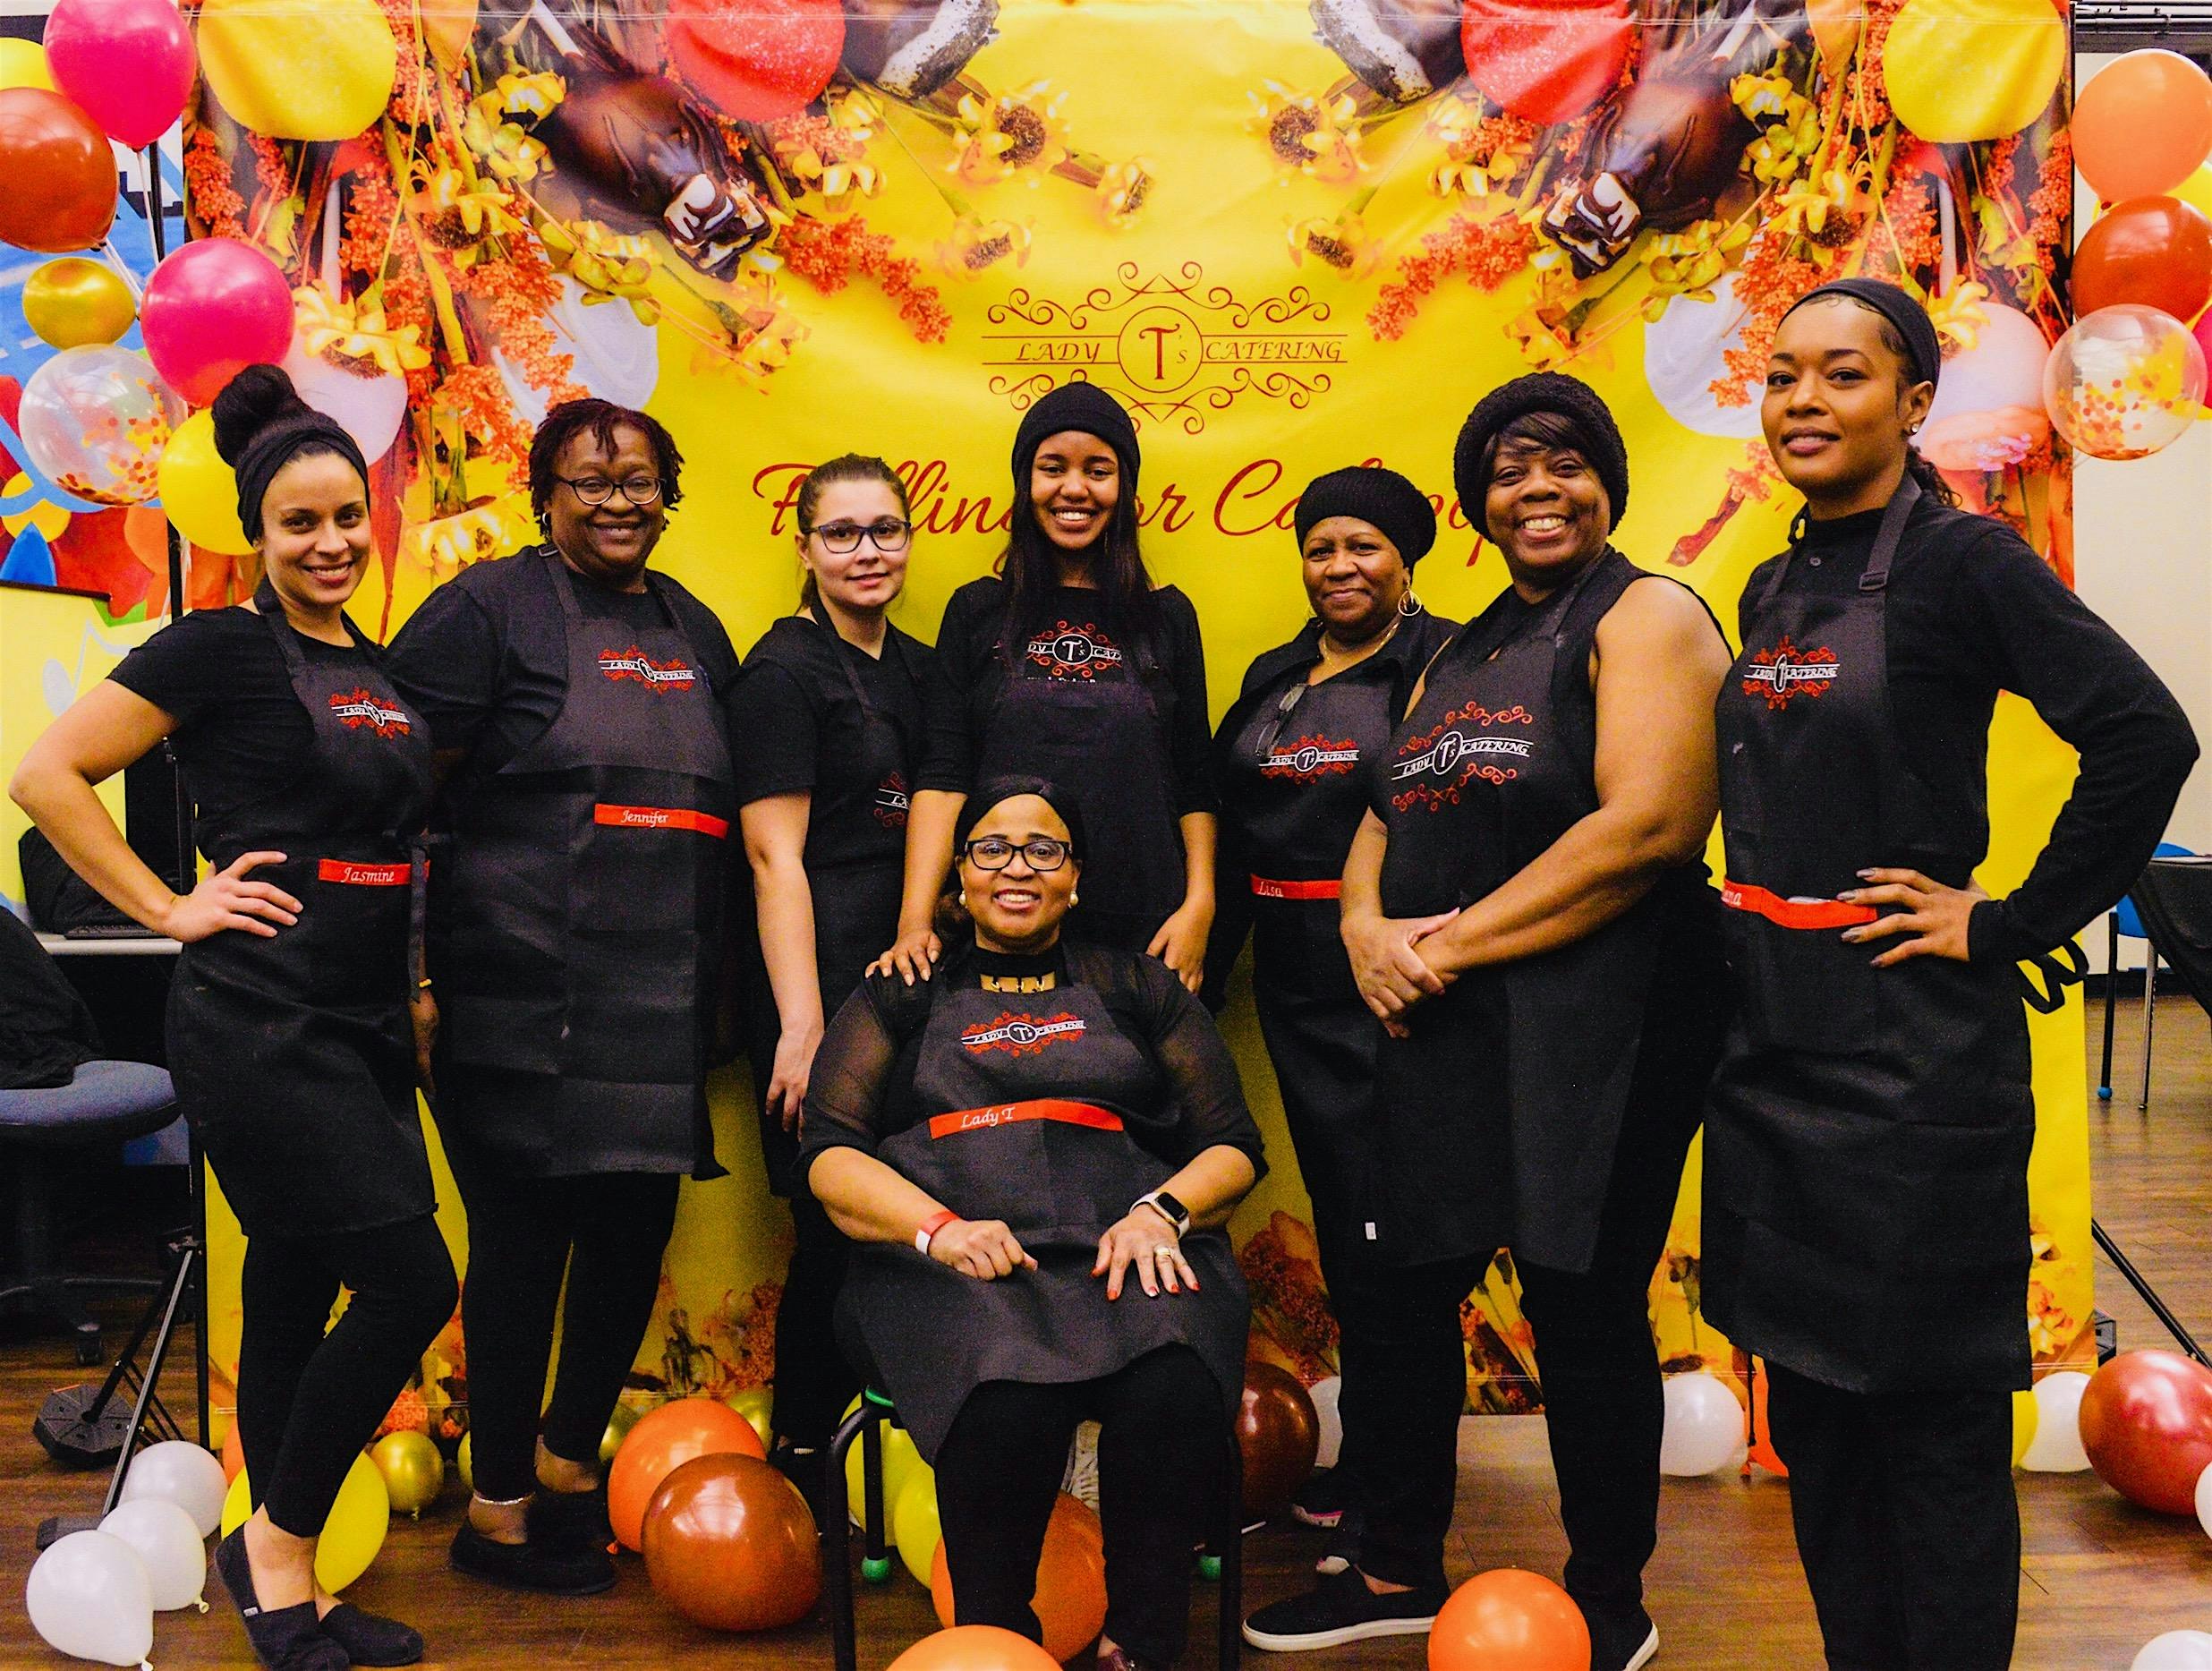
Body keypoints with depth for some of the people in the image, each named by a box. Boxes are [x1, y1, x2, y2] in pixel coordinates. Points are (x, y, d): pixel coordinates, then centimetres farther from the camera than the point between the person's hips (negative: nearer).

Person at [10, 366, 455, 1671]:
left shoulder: (382, 671, 14)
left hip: (362, 1027, 7)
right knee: (413, 1281, -10)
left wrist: (417, 981, 15)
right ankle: (278, 1544, 10)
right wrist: (170, 908, -11)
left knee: (296, 1298, 14)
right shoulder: (218, 649, -7)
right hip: (260, 1022, -7)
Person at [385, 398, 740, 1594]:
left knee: (637, 1228, 11)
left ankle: (569, 1456, 34)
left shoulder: (695, 631, 16)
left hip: (659, 1001, 6)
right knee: (523, 1238, 1)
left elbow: (726, 804, 23)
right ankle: (498, 1514, 19)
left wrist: (714, 976, 18)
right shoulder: (489, 608, -3)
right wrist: (409, 963, -11)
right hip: (524, 993, -6)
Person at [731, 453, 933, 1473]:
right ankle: (800, 1464, 12)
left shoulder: (920, 669, 16)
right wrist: (801, 1027, -17)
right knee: (839, 1228, -4)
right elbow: (777, 856, -11)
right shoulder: (786, 671, -5)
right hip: (824, 977, -7)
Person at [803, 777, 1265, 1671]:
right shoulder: (902, 994, 21)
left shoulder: (1138, 986, 23)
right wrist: (937, 1226, -11)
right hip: (952, 1264, -1)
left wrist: (1161, 1210, -5)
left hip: (1129, 1252, 1)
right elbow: (829, 1155, 9)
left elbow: (1233, 1145, 17)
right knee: (1007, 1397, -35)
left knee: (1174, 1388, -34)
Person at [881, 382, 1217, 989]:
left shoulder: (1168, 617, 8)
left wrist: (1199, 905, -4)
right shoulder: (976, 613, 6)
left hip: (1143, 933, 1)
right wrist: (914, 919, -12)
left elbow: (1196, 784, 8)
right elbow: (943, 776, -1)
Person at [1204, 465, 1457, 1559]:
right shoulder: (1273, 678, 15)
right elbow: (1231, 832, 17)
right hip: (1295, 978, 7)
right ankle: (1363, 1464, 28)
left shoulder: (1446, 664, -6)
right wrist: (1207, 969, 16)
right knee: (1338, 1213, 14)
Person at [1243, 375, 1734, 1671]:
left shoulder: (1646, 616, -5)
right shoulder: (1463, 653, 20)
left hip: (1594, 1015, -7)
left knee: (1582, 1301, 1)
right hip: (1444, 1025, 8)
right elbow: (1389, 815, 18)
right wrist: (1370, 925, -5)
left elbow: (1647, 825, -18)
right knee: (1408, 1286, 13)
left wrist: (1453, 941, -16)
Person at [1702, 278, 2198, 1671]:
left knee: (1933, 1416, 3)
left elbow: (2147, 737, -19)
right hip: (1775, 1036, 7)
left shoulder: (1963, 562, -9)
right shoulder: (1775, 589, 12)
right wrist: (1751, 921, 11)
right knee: (1812, 1400, 16)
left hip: (1910, 1045, -7)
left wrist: (2009, 926, -15)